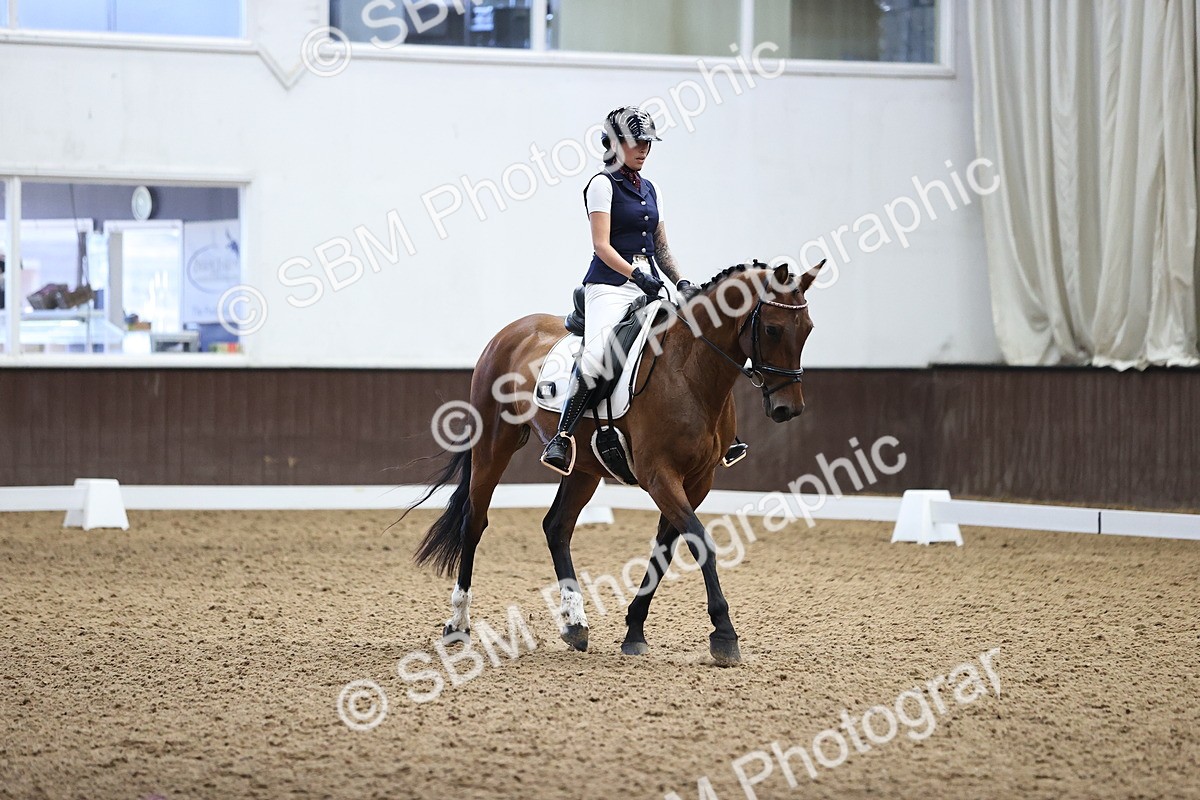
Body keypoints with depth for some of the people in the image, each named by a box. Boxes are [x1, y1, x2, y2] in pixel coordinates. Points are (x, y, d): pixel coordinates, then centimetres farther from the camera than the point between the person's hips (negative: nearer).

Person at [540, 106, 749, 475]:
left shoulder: (651, 190, 19)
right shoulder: (603, 184, -2)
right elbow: (602, 245, -11)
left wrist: (681, 282, 5)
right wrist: (636, 274, -23)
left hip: (649, 286, 7)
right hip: (610, 285, -7)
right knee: (596, 355, -29)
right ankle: (562, 437, -26)